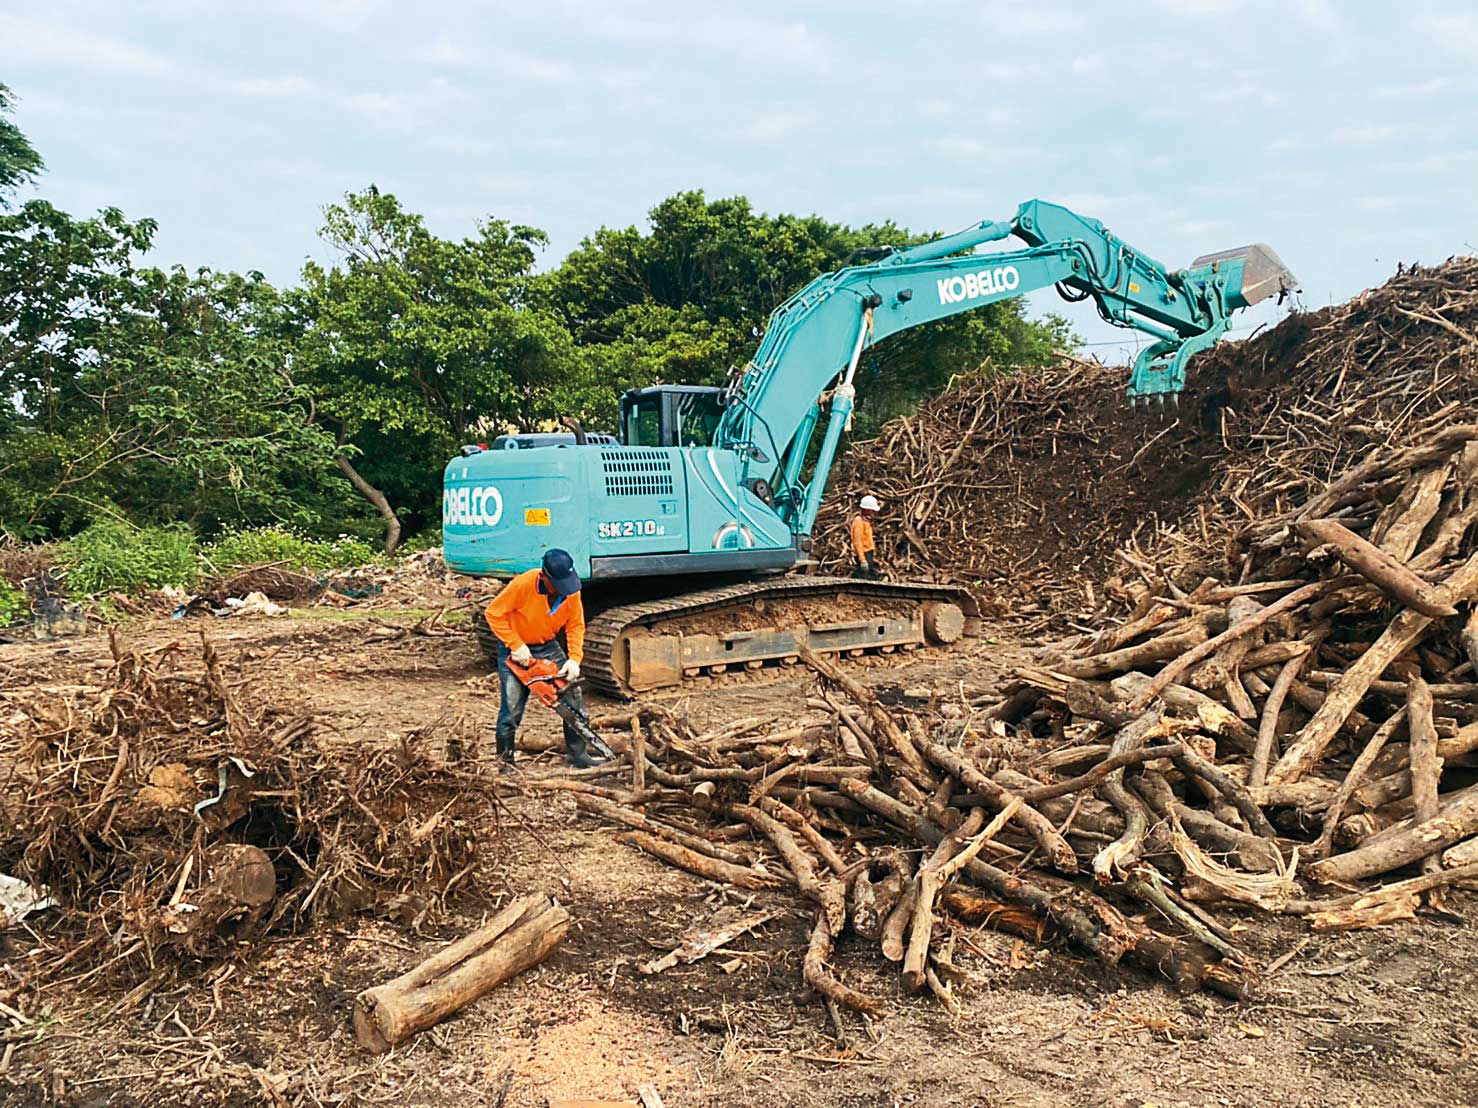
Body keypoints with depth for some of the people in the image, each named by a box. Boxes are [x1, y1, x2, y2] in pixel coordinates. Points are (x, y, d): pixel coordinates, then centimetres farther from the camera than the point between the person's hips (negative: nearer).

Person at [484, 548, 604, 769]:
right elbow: (493, 614, -20)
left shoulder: (571, 590, -16)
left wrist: (574, 659, -17)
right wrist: (516, 646, -24)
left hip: (548, 646, 4)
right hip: (516, 649, -4)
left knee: (573, 695, -1)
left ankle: (577, 754, 11)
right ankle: (504, 759, 10)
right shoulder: (523, 584, -29)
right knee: (512, 706, -8)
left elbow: (576, 626, -4)